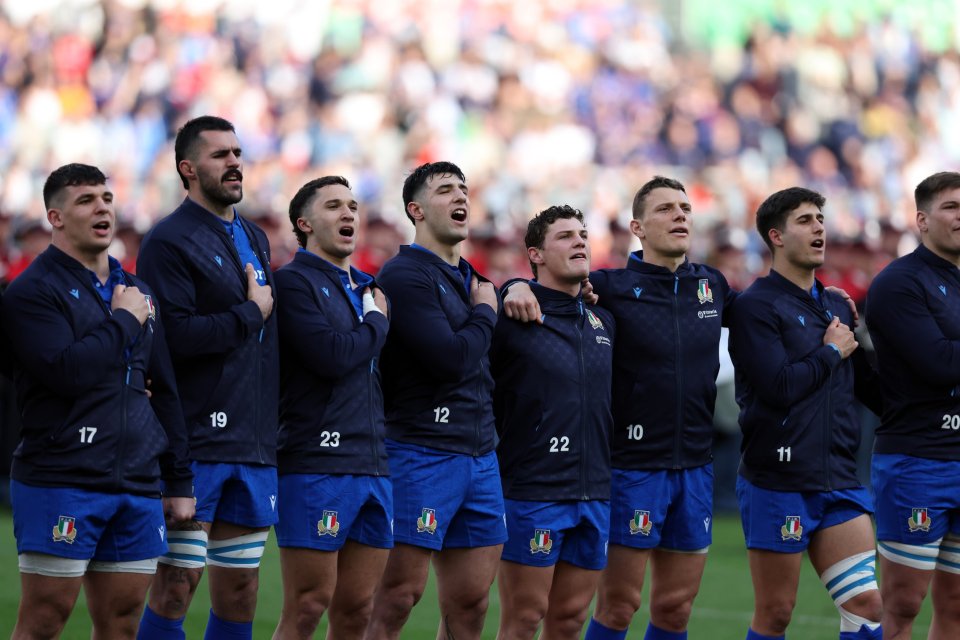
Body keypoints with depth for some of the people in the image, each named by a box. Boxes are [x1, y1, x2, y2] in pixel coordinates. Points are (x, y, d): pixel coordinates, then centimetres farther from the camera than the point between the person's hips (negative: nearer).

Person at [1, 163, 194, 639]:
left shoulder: (137, 293, 18)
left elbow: (164, 392, 22)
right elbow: (66, 371, -20)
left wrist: (179, 481, 19)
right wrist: (124, 320, -9)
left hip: (138, 488, 7)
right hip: (60, 486, -6)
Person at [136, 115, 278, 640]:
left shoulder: (255, 239, 18)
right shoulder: (169, 241, -7)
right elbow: (176, 335, -20)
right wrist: (251, 312, -9)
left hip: (254, 445, 7)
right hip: (195, 444, -7)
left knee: (239, 589, 9)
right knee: (177, 583, -8)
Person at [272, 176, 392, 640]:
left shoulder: (367, 288, 20)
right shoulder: (293, 281, -3)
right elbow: (330, 356, -17)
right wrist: (377, 321, -2)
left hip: (373, 466, 7)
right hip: (316, 466, -7)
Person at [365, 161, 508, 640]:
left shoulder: (466, 277, 18)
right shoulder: (404, 275, -10)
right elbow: (451, 360, -19)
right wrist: (485, 313, -3)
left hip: (479, 456, 8)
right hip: (423, 454, -8)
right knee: (397, 600, -9)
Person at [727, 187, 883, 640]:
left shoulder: (836, 307, 15)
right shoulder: (755, 306, -7)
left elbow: (868, 385, 23)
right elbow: (779, 387, -19)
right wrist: (831, 352, -7)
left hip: (839, 481, 6)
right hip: (778, 483, -6)